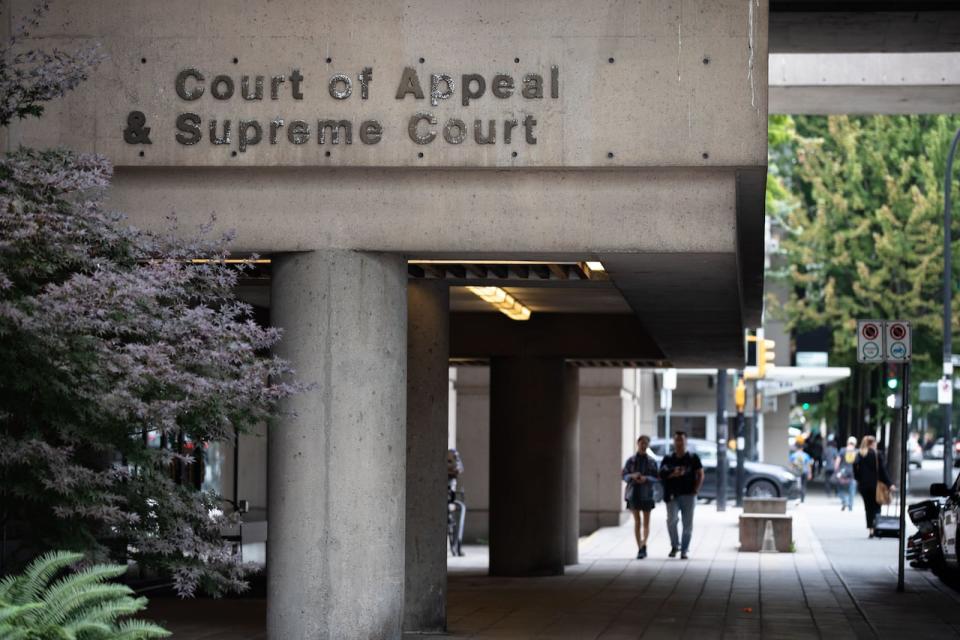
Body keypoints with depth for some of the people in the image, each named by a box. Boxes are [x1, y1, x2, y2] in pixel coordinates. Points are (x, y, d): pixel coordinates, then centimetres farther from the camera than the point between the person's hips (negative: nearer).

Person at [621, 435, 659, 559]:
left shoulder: (651, 461, 1)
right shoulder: (631, 460, 4)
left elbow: (656, 478, 0)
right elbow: (624, 475, 4)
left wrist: (646, 479, -18)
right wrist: (632, 476, -16)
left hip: (646, 494, 0)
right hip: (633, 493, 0)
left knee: (646, 521, 1)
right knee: (637, 521, 0)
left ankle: (643, 544, 14)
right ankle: (640, 548, 2)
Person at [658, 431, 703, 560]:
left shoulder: (693, 458, 6)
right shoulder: (668, 459, 9)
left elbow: (700, 474, 5)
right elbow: (661, 474, 4)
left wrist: (696, 490, -6)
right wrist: (673, 473, -14)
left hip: (688, 496, 0)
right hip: (673, 496, 0)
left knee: (687, 524, 0)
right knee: (671, 520, -18)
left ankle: (684, 550, 8)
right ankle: (675, 545, 1)